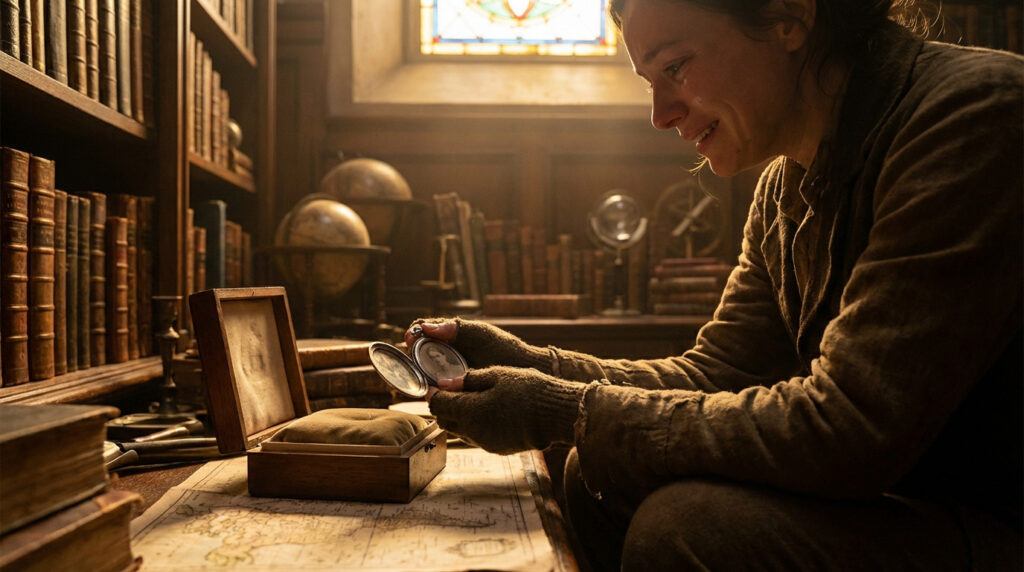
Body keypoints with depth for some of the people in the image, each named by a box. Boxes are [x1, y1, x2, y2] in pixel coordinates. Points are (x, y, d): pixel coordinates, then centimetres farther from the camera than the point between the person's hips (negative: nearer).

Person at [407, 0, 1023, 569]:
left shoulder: (973, 113, -22)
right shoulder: (787, 184, 5)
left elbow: (847, 432, -28)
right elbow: (717, 372, 5)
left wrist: (569, 412, -21)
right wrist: (530, 364, -6)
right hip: (888, 487, 7)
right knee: (600, 478, 2)